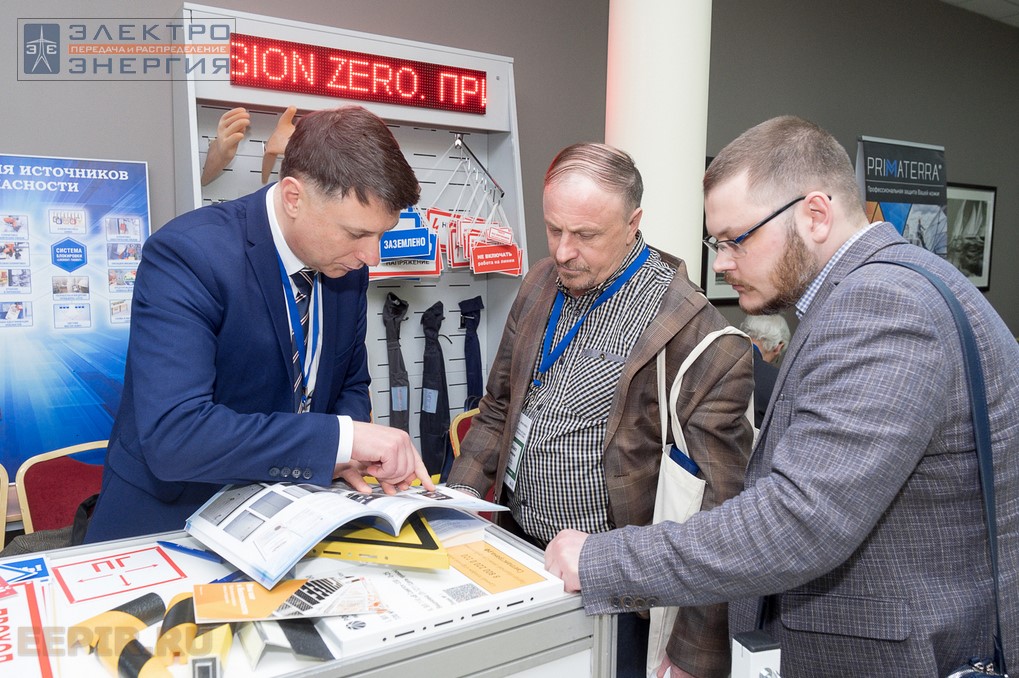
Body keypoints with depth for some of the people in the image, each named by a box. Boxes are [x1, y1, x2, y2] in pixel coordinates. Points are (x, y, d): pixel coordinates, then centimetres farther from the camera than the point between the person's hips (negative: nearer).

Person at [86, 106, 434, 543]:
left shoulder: (347, 262, -3)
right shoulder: (187, 253, -21)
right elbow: (171, 435, -29)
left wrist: (344, 453, -10)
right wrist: (341, 438, -30)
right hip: (171, 522, -1)